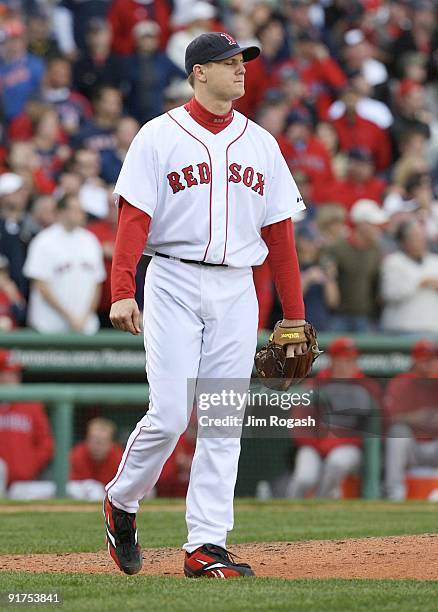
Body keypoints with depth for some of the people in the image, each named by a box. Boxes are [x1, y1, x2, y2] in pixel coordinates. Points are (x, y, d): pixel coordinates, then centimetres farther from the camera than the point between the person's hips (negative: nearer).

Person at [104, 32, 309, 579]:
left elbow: (279, 231, 12)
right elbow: (133, 218, -6)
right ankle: (120, 503, 15)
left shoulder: (260, 144, 12)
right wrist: (121, 292, -19)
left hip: (236, 289, 4)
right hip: (174, 283, -4)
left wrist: (293, 315, 8)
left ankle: (206, 547, 1)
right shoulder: (159, 137, 0)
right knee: (169, 415, -11)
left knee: (223, 426, 0)